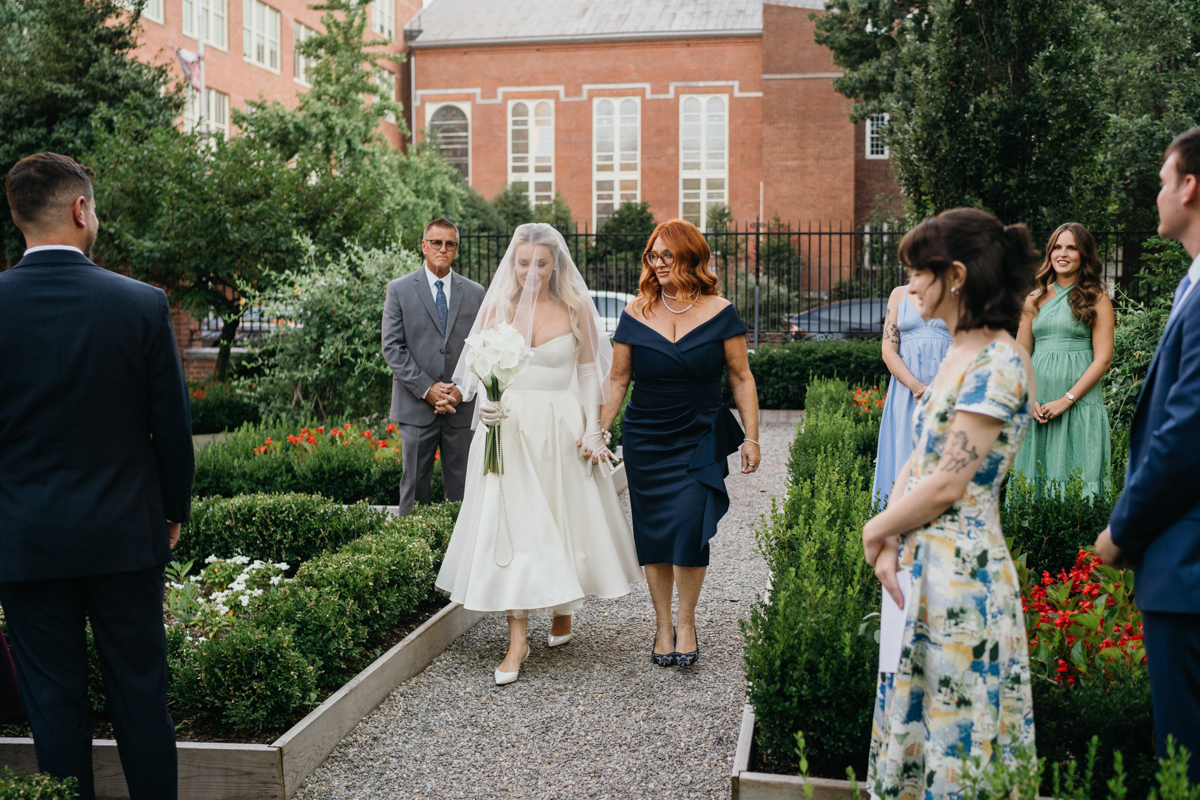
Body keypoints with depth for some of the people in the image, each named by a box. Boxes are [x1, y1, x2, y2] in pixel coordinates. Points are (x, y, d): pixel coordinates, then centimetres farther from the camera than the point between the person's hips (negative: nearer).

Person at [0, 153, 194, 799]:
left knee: (54, 702, 11)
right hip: (127, 535, 0)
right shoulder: (142, 304, -9)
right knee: (140, 692, 12)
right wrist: (174, 510, 11)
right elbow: (173, 425, -4)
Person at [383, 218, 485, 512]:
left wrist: (462, 389, -7)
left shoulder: (475, 292, 10)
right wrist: (426, 388, -11)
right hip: (416, 408, -2)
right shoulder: (399, 289, 3)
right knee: (415, 484, 3)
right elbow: (392, 347, -3)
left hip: (461, 407, 2)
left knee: (461, 487, 5)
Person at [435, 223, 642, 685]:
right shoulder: (498, 306, 2)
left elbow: (588, 372, 4)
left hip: (561, 427, 0)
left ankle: (562, 610, 34)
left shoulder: (575, 308, 0)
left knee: (563, 521, 9)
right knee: (511, 526, -4)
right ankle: (518, 638, -2)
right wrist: (485, 402, -15)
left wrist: (592, 430, -3)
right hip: (508, 427, 0)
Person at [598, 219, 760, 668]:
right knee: (653, 532, 4)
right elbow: (617, 381, 6)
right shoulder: (635, 315, 1)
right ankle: (663, 625, 17)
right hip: (645, 440, 2)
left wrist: (751, 437, -1)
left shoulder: (719, 313, -2)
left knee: (689, 526, -12)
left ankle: (686, 623, 5)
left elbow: (741, 378, 2)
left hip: (700, 438, -2)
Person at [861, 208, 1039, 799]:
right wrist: (891, 545, -1)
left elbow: (948, 484, -20)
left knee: (953, 727, 4)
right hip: (920, 568, 9)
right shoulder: (959, 354, 11)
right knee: (914, 714, 17)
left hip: (959, 572, -9)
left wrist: (877, 530, -6)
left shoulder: (998, 363, -17)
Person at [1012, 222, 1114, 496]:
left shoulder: (1097, 300, 2)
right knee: (1034, 480, 4)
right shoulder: (1035, 299, 12)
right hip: (1038, 407, 3)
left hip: (1080, 404, -3)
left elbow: (1103, 358, -4)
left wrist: (1066, 400, -11)